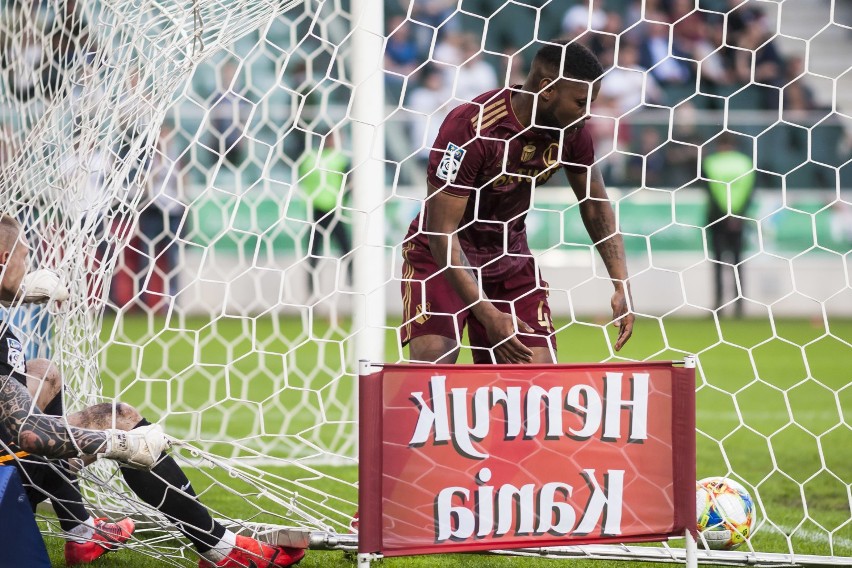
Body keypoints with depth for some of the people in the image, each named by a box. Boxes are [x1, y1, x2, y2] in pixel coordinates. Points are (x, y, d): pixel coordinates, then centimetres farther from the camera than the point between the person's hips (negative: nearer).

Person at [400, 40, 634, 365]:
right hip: (440, 258, -5)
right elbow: (441, 234, -27)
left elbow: (596, 206, 6)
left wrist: (622, 286, -6)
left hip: (510, 256, 5)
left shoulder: (573, 132, -11)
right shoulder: (470, 130, -29)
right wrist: (488, 315, -32)